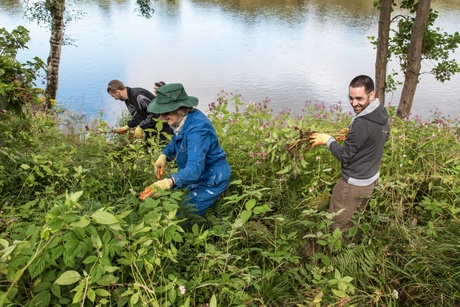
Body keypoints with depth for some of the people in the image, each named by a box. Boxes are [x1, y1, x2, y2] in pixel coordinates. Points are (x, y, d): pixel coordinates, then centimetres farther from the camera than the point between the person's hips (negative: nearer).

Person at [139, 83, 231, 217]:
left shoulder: (197, 129, -34)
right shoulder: (182, 119, -7)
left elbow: (194, 169, -43)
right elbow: (177, 140, 16)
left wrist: (168, 183, -59)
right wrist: (164, 155, -3)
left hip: (211, 182, -9)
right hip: (198, 178, 9)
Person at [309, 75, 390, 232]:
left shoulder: (362, 124, -31)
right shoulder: (382, 113, -2)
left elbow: (344, 156, -22)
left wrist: (328, 140, -6)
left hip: (354, 184, -9)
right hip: (372, 179, 10)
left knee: (337, 227, 8)